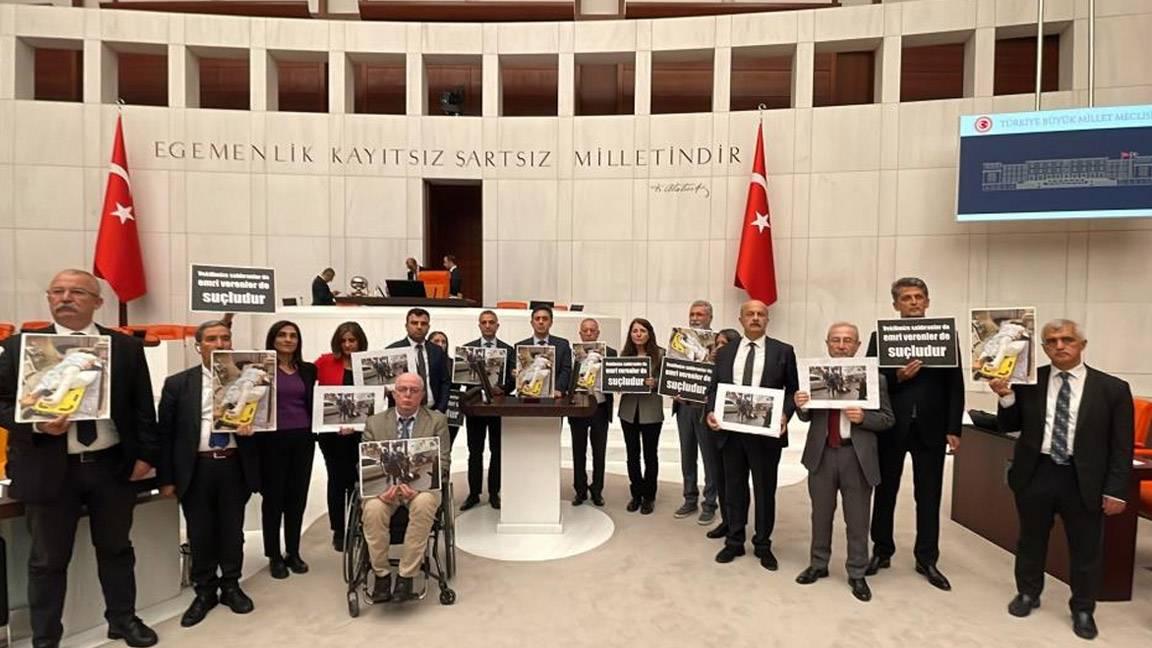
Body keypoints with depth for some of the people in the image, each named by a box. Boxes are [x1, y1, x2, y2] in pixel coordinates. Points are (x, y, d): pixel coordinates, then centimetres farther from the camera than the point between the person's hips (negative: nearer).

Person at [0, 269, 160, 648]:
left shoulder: (126, 347, 2)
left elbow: (142, 405, 4)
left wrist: (146, 454, -1)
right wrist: (37, 425, -19)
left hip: (112, 465, 1)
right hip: (49, 468, -1)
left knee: (116, 548, 16)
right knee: (48, 560, 11)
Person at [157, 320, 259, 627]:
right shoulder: (178, 383, 2)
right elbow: (165, 432, 2)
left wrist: (252, 425, -16)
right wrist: (166, 478, -1)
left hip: (234, 466, 0)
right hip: (196, 468, 0)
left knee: (232, 530, 11)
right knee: (200, 533, 9)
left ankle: (231, 587, 29)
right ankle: (205, 591, 28)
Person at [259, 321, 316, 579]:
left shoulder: (309, 370, 9)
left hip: (303, 439, 3)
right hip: (272, 439, -3)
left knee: (298, 496, 10)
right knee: (273, 497, 6)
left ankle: (293, 552, 23)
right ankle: (274, 556, 19)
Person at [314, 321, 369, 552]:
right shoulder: (325, 362, -2)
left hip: (358, 431, 1)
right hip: (331, 431, 0)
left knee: (356, 480, 8)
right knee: (337, 479, 9)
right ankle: (338, 531, 21)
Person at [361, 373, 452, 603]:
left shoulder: (437, 421, 6)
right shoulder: (375, 423, 10)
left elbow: (442, 463, -1)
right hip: (384, 486, 2)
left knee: (423, 504, -34)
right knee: (373, 508, -31)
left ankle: (406, 576, -20)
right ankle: (381, 574, -11)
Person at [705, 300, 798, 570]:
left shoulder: (783, 351, 2)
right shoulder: (725, 352, 9)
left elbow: (793, 389, 1)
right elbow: (714, 388, 9)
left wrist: (785, 415, -15)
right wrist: (711, 411, -9)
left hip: (767, 431, -2)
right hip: (731, 429, 2)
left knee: (765, 489, 10)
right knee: (733, 488, 12)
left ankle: (763, 545, 26)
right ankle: (734, 541, 27)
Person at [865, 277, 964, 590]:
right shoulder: (881, 337, 1)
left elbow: (955, 385, 0)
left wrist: (953, 429, -5)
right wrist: (898, 376, -21)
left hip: (930, 427, 0)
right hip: (891, 426, 0)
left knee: (929, 496, 10)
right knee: (885, 492, 11)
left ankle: (927, 559, 25)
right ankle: (882, 552, 26)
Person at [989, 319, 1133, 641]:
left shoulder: (1112, 388, -4)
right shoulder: (1028, 381, -3)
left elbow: (1122, 446, -2)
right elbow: (1008, 427, 4)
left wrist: (1116, 490, -6)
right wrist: (1007, 397, -14)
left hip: (1083, 481, -1)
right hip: (1035, 474, 1)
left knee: (1086, 549, 13)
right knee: (1031, 540, 17)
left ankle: (1083, 609, 34)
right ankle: (1028, 593, 38)